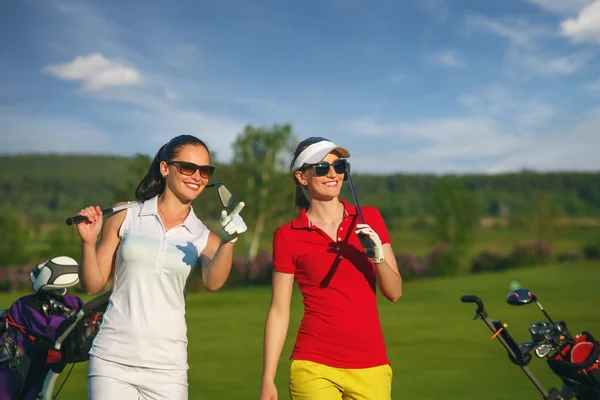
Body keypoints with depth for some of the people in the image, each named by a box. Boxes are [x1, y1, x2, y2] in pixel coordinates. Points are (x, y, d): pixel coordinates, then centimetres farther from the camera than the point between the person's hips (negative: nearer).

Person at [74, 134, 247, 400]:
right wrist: (88, 242, -10)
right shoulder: (125, 216, 4)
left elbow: (213, 282, -15)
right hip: (112, 359, -1)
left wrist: (228, 241, -31)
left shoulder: (204, 238, 6)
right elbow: (92, 286, 6)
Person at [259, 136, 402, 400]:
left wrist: (378, 257, -15)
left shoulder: (369, 219, 5)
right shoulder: (288, 236, -2)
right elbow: (279, 311, 0)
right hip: (314, 367, -2)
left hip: (370, 367, 3)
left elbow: (395, 292, 4)